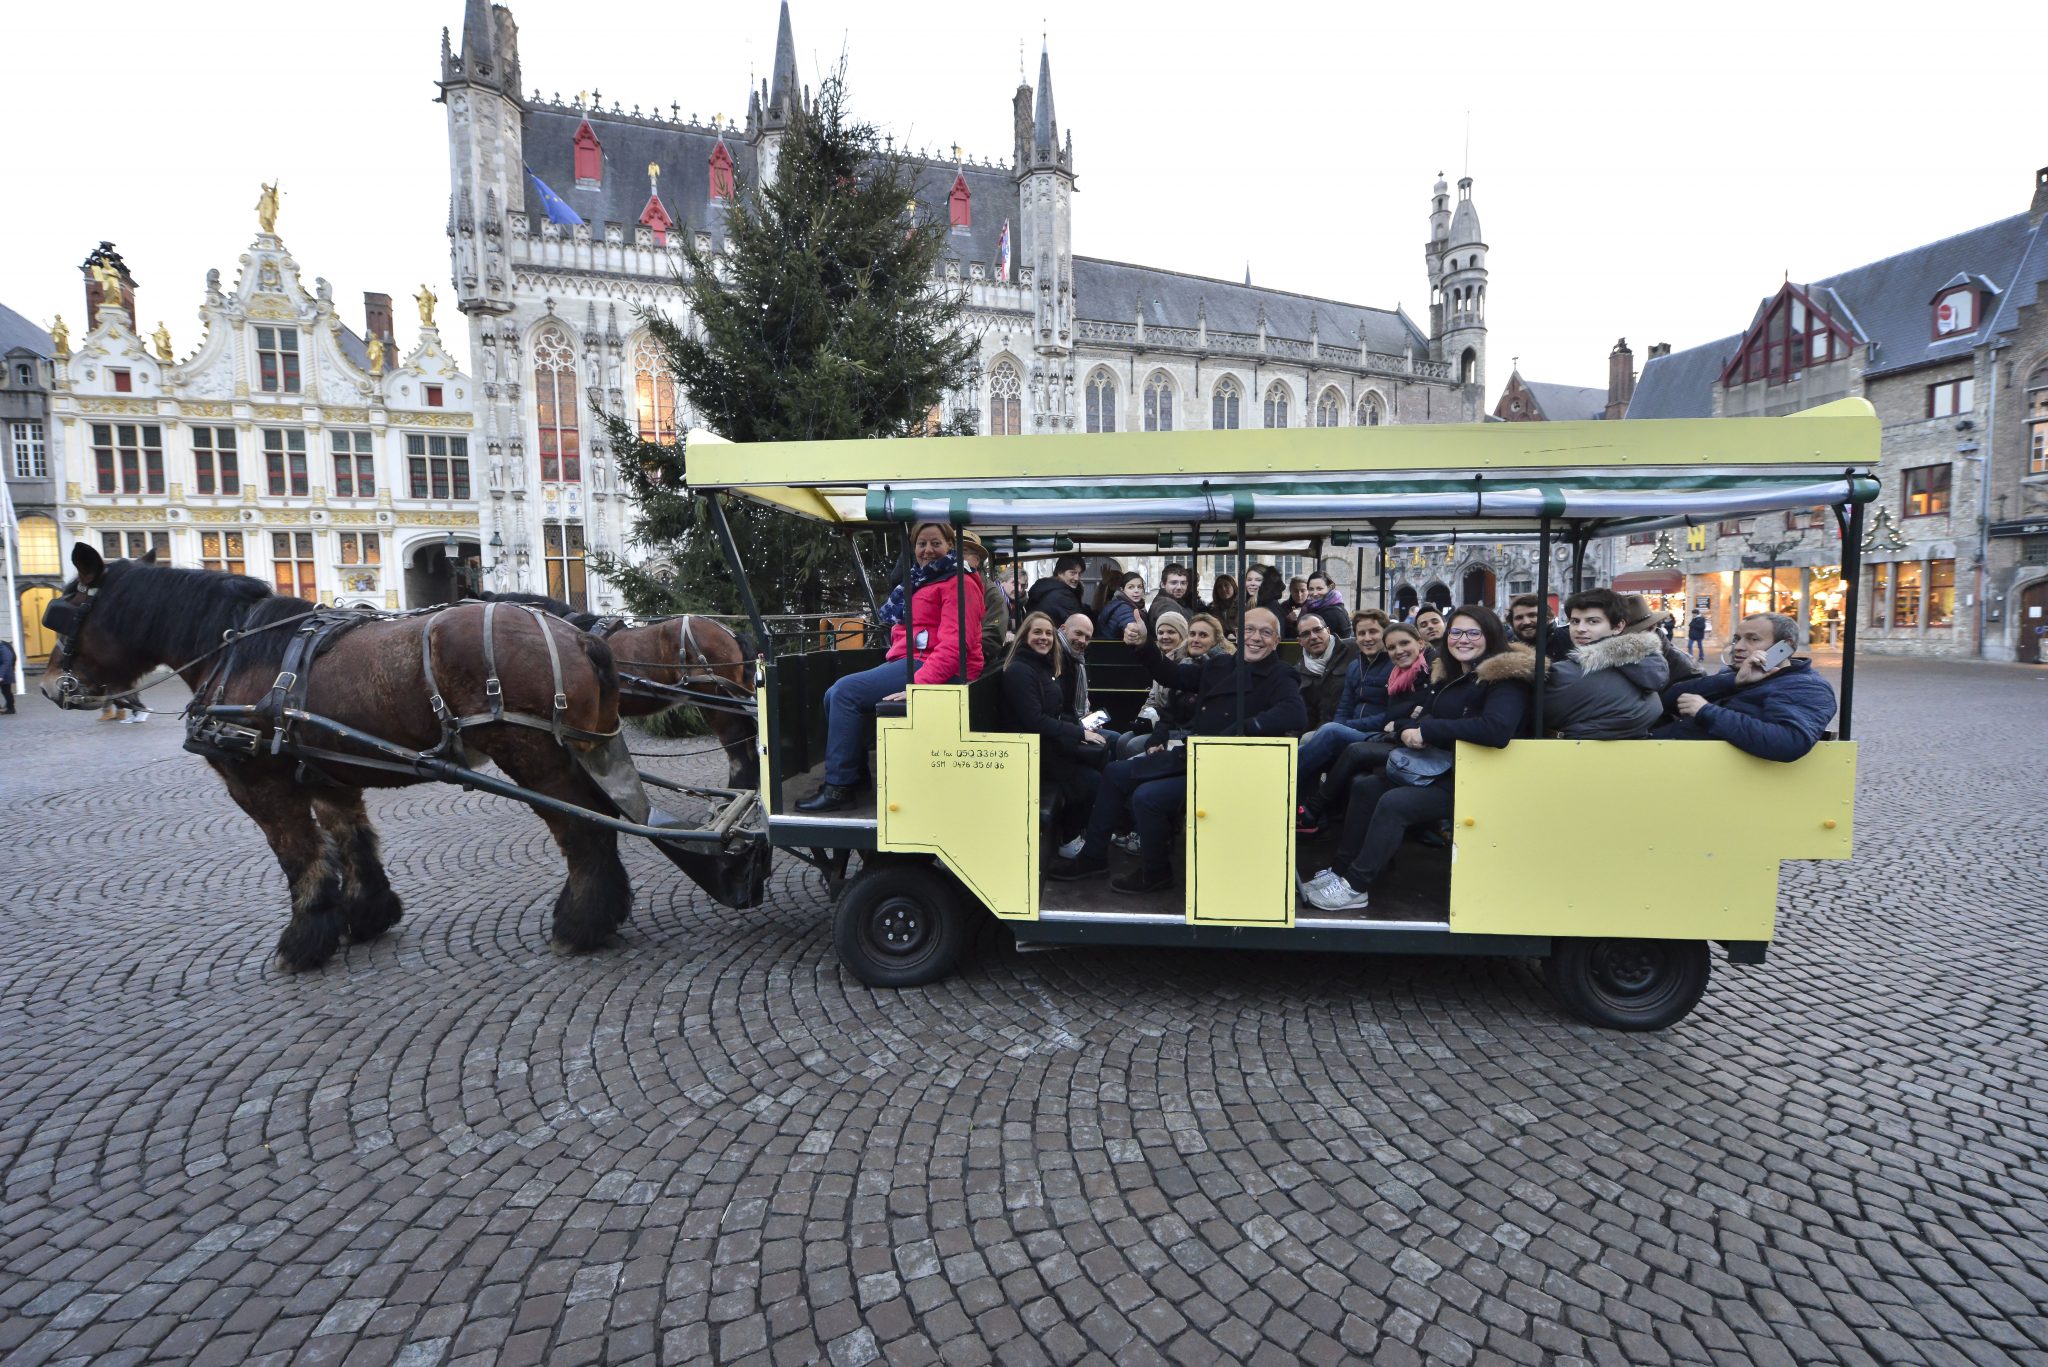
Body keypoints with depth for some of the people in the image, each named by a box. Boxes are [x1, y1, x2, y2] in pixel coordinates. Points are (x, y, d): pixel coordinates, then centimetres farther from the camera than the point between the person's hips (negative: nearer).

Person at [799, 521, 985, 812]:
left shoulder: (958, 583, -7)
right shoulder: (920, 581, 24)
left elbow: (956, 644, -20)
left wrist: (919, 683, -30)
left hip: (940, 672, -10)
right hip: (907, 663, 10)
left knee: (846, 692, -18)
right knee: (834, 695, 0)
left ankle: (840, 786, -12)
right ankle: (856, 773, 5)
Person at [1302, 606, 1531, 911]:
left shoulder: (1505, 677, -15)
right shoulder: (1449, 675, 12)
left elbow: (1498, 729, -32)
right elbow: (1422, 718, 15)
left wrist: (1427, 731, -25)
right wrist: (1410, 729, -12)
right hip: (1440, 771, 9)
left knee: (1394, 802, -26)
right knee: (1365, 787, 3)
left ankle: (1356, 887, -16)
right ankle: (1341, 871, 6)